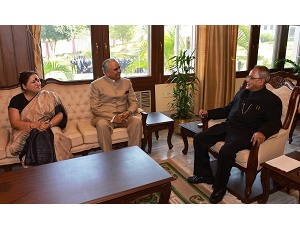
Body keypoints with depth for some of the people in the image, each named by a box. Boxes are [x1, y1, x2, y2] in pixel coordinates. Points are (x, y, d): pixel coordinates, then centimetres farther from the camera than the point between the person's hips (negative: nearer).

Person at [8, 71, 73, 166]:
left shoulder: (49, 96, 10)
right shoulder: (16, 100, 7)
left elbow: (60, 114, 4)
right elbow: (15, 123, -3)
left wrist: (49, 124, -17)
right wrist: (35, 125, -19)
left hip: (50, 129, 1)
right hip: (25, 131, 0)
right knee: (36, 138, -36)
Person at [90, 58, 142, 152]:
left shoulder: (127, 82, 13)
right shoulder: (96, 84, 1)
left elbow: (134, 102, 13)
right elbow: (94, 108, -5)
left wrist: (128, 112, -10)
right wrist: (113, 118, -16)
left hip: (123, 117, 3)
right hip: (104, 117, -3)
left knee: (137, 121, -26)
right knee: (102, 125, -36)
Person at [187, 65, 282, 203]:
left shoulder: (272, 100, 1)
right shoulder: (242, 93, 22)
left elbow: (274, 123, -9)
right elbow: (227, 109, 29)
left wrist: (262, 132, -31)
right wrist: (208, 113, 19)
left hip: (246, 132, -7)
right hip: (228, 125, 7)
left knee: (226, 151, -34)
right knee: (199, 139, -6)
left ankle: (220, 187, -9)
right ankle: (204, 175, 9)